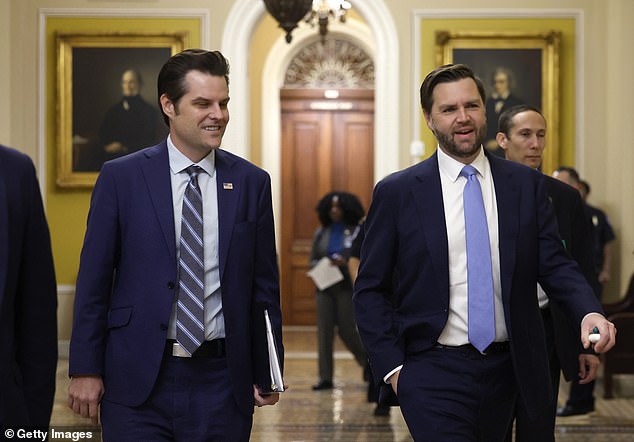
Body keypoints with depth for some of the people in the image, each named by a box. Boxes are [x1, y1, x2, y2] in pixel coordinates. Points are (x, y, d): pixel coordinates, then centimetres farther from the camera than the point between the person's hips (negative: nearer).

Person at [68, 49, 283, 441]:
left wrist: (267, 373, 6)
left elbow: (264, 286, 8)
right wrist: (86, 369, -2)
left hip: (220, 380, 2)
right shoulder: (121, 178, 1)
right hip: (137, 380, -1)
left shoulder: (251, 182, 5)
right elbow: (93, 280, 1)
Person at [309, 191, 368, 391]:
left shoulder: (355, 232, -2)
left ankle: (369, 361, 28)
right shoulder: (321, 232, 9)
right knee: (324, 331, -1)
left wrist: (345, 263, -20)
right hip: (325, 286, 4)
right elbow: (312, 260, 12)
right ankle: (325, 378, 3)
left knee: (347, 330, -2)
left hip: (347, 287, -3)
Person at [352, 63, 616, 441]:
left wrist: (590, 312, -17)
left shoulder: (527, 185, 5)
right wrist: (392, 367, -7)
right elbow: (371, 290, 2)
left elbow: (554, 265, 3)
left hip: (506, 368, 3)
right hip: (433, 375, -3)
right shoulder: (397, 193, -1)